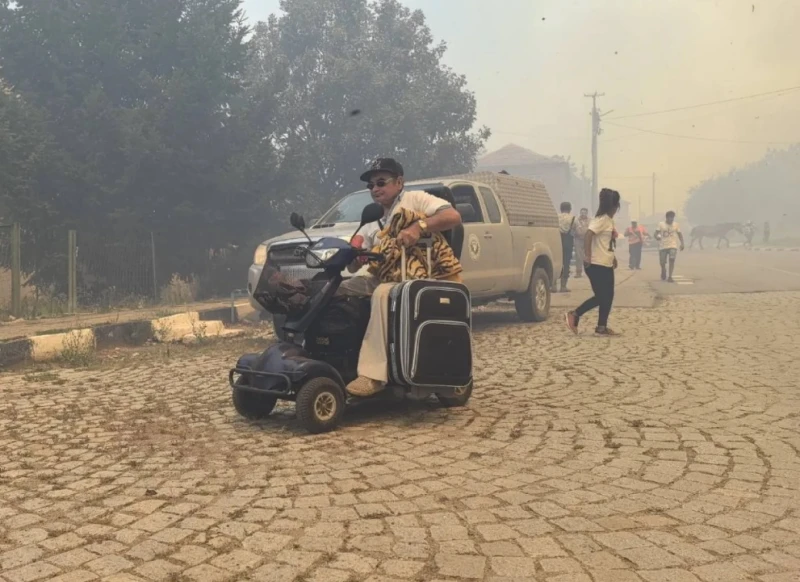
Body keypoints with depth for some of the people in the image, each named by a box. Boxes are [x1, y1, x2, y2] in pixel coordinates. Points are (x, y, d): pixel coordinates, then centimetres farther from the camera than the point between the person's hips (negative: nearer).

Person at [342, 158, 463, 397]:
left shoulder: (414, 199, 4)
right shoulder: (372, 223, 24)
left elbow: (453, 216, -13)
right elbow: (354, 266, 17)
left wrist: (419, 227, -26)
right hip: (382, 277, 8)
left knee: (383, 293, -38)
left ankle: (374, 374, -41)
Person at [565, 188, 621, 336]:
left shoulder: (609, 220, 14)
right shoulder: (601, 219, -14)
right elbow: (589, 234, -26)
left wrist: (612, 257, 16)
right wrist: (587, 256, -30)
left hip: (606, 265, 9)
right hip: (596, 265, -9)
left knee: (608, 296, 8)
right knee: (600, 297, -6)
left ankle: (602, 327, 14)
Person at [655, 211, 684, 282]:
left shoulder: (676, 225, 6)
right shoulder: (661, 224, 1)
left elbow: (680, 234, 10)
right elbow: (656, 233, -3)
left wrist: (682, 243, -2)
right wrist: (657, 237, -26)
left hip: (673, 246, 0)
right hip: (662, 246, 0)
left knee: (672, 261, -16)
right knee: (662, 262, 3)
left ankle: (670, 277, -13)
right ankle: (663, 272, 36)